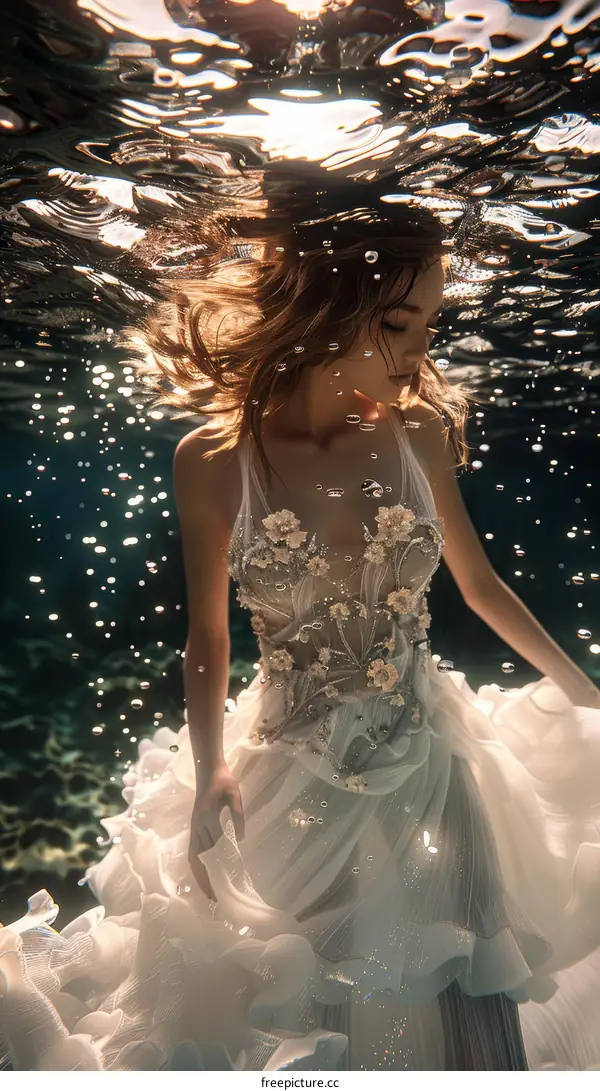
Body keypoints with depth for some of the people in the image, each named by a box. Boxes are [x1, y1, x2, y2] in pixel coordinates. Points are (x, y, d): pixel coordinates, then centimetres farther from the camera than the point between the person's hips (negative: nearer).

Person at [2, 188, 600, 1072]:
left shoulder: (421, 434, -8)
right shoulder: (212, 460, -14)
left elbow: (480, 583, 5)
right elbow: (207, 639, -3)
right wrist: (210, 769, -12)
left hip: (430, 770, 2)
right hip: (295, 785, -1)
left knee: (464, 1005, 10)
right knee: (306, 1017, 18)